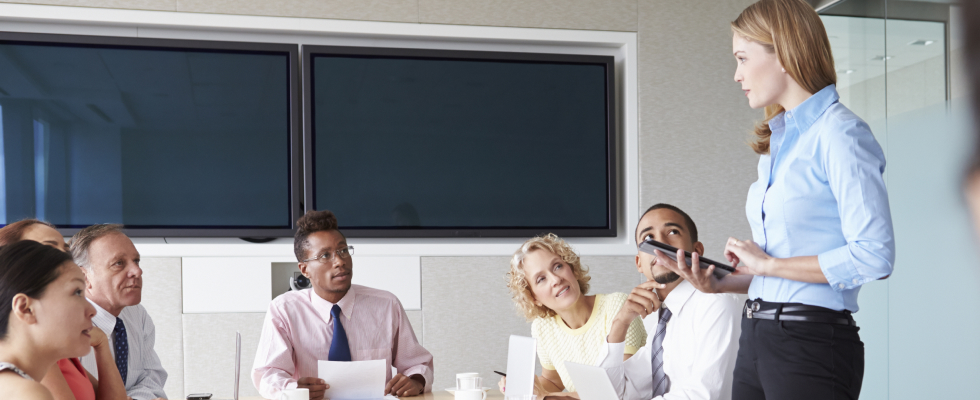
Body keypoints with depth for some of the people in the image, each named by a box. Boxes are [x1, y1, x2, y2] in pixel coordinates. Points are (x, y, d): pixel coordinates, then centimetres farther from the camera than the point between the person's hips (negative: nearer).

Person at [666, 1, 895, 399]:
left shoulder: (840, 134, -10)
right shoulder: (775, 141, 15)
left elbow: (873, 255, -18)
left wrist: (768, 264, -13)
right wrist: (720, 284, 4)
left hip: (812, 342, -8)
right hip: (757, 336, 8)